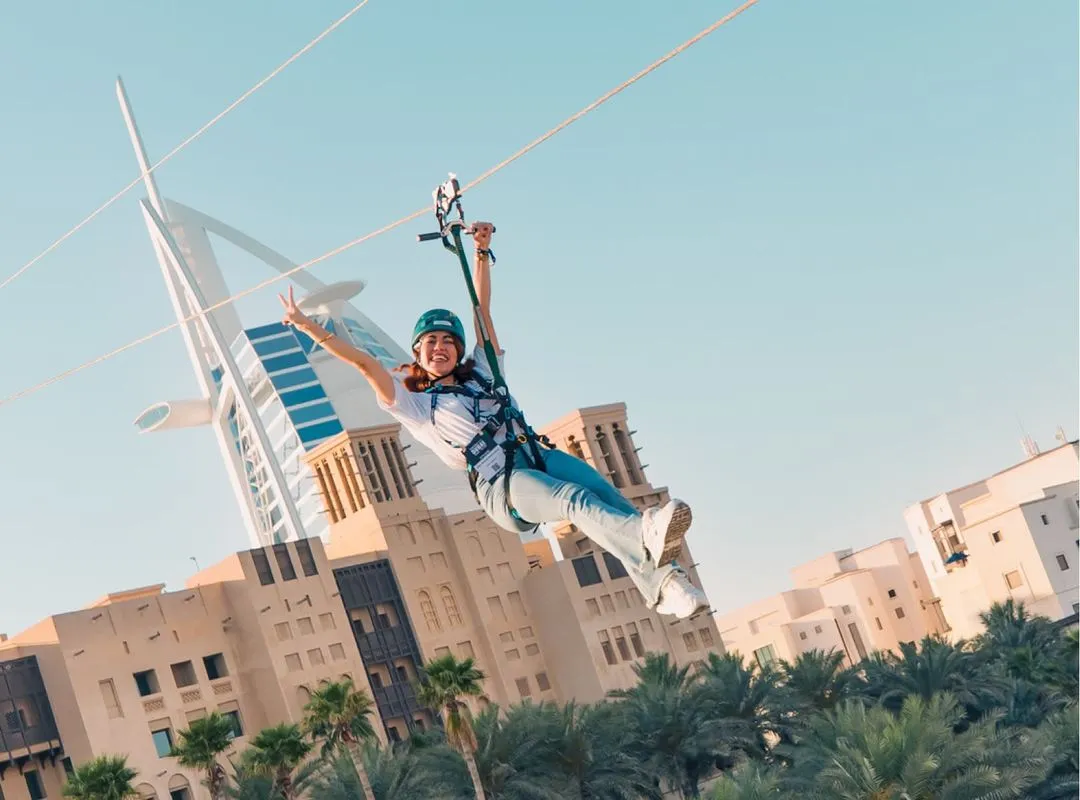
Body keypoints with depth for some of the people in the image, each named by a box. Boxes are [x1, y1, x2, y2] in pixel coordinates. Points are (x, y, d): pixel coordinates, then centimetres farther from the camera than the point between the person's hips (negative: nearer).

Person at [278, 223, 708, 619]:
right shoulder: (412, 402, 22)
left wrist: (481, 252, 21)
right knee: (576, 499, -35)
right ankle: (646, 538, -65)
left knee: (600, 488, -28)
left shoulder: (481, 372, 33)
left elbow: (482, 309, 29)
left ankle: (661, 581, -49)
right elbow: (365, 363, 14)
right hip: (498, 482, -5)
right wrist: (311, 329, 7)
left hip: (535, 453, 5)